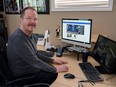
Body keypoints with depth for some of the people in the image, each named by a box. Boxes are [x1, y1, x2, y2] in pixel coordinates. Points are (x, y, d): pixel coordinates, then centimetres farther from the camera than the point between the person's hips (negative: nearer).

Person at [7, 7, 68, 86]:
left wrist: (52, 60, 4)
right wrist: (55, 69, -19)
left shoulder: (30, 34, 0)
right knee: (54, 74, -6)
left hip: (31, 69, 8)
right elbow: (34, 61, -28)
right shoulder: (17, 38, -30)